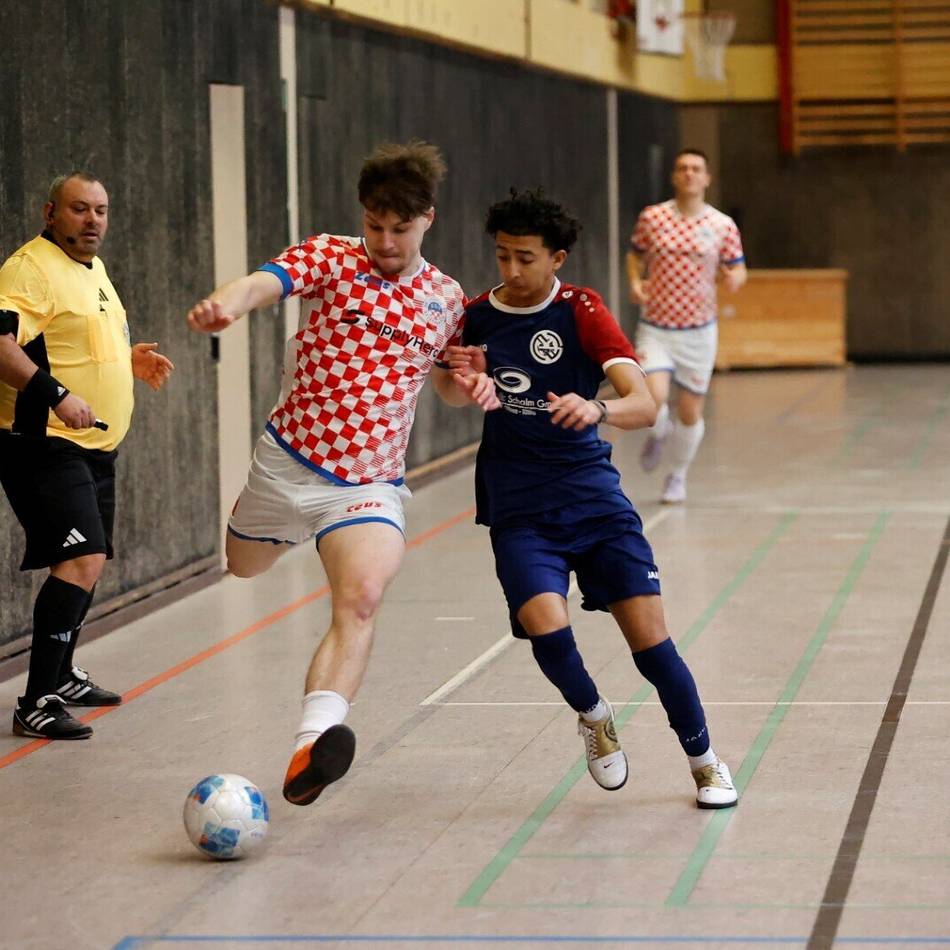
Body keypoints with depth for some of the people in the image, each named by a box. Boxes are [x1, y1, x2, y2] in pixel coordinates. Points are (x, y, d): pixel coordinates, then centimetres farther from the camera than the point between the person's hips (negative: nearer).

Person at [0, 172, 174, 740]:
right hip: (46, 444, -10)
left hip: (96, 446, 10)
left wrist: (129, 359, 15)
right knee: (82, 560, -20)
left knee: (87, 564, 19)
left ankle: (61, 676, 36)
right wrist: (55, 393, -34)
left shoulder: (94, 269, 16)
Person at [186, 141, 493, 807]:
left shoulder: (446, 298, 5)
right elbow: (264, 283, -28)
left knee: (361, 601, -26)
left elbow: (447, 375, 24)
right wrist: (225, 302, -53)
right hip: (289, 459, 0)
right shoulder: (332, 258, -6)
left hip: (370, 484, 0)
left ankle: (312, 746, -41)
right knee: (244, 568, 24)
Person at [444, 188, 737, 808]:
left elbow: (645, 405, -18)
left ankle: (705, 762, 15)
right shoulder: (477, 317, 4)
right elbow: (460, 394, 22)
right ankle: (594, 717, 7)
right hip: (519, 510, 1)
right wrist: (466, 383, -3)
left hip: (592, 494, -1)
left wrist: (597, 409, -40)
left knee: (650, 638, -7)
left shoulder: (582, 311, -6)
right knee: (546, 625, -24)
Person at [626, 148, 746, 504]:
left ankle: (677, 477, 31)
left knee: (690, 412, 6)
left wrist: (733, 278, -19)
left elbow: (737, 269, 5)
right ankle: (658, 435, 17)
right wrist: (635, 281, -7)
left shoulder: (723, 225, -2)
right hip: (654, 328, -1)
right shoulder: (651, 217, -2)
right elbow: (635, 255, 13)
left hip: (699, 331, 1)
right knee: (653, 399, -21)